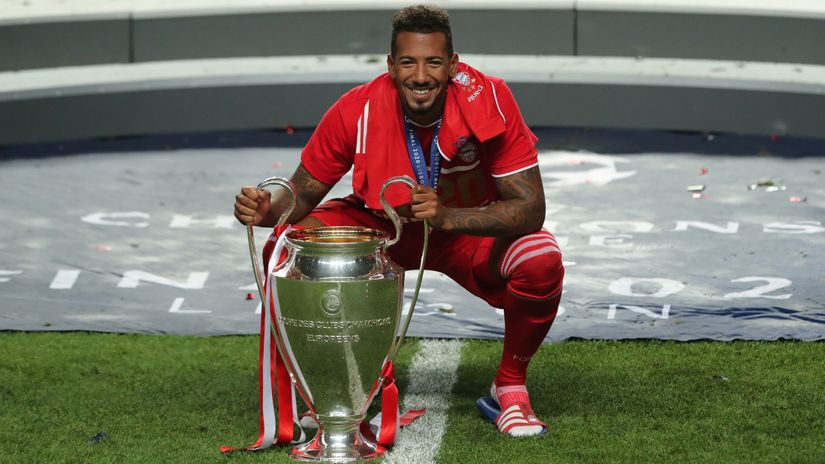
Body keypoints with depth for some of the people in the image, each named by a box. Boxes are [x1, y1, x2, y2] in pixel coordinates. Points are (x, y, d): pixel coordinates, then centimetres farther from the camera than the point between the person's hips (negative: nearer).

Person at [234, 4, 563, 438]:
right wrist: (267, 211, -35)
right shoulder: (356, 110, -25)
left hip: (471, 228, -1)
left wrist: (447, 217, -44)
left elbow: (530, 209, -28)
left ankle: (510, 387, -3)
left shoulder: (489, 101, -28)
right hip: (378, 224, 1)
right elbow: (304, 194, -11)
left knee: (542, 262, -32)